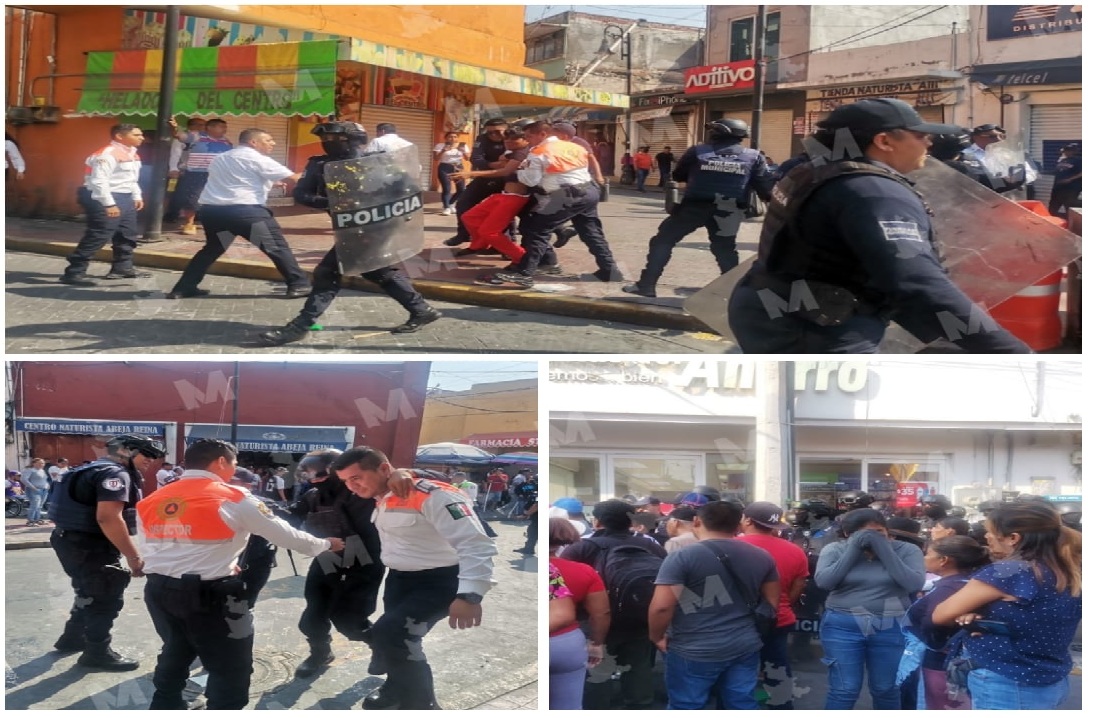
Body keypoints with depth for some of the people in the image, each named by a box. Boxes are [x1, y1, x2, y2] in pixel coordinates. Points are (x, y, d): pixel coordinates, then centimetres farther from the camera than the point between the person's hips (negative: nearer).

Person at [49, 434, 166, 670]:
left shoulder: (96, 469, 17)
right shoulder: (115, 474, -17)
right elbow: (108, 518, -28)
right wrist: (133, 556, -26)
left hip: (75, 541, 11)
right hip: (89, 546, -11)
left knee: (92, 593, 25)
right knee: (106, 598, -2)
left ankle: (73, 638, 39)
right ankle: (97, 653, 6)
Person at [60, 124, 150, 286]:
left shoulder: (131, 154, 12)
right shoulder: (107, 154, -19)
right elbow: (99, 181, -25)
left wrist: (136, 196, 17)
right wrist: (109, 204, -27)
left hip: (125, 198, 10)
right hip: (104, 199, -10)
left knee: (128, 235, 17)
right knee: (98, 236, -11)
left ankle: (122, 268, 32)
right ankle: (74, 273, -7)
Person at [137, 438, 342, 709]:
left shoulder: (152, 500, 9)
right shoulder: (233, 498, -7)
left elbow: (150, 549, 8)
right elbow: (286, 534, -2)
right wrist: (325, 544, 17)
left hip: (158, 589, 7)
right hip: (209, 594, -6)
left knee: (175, 654, 27)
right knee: (231, 668, 7)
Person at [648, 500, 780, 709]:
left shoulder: (682, 557, -13)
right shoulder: (762, 557, 5)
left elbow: (661, 606, -17)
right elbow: (772, 604, 14)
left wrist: (657, 637, 0)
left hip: (693, 651, -5)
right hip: (745, 647, 5)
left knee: (685, 710, 6)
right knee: (743, 707, 12)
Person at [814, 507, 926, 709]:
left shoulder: (906, 550, -1)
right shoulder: (835, 550, 1)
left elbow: (914, 584, -14)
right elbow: (823, 581, -12)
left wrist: (884, 549, -16)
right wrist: (853, 549, -14)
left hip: (891, 628, 1)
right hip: (843, 626, -1)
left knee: (886, 689, 12)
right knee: (844, 689, 0)